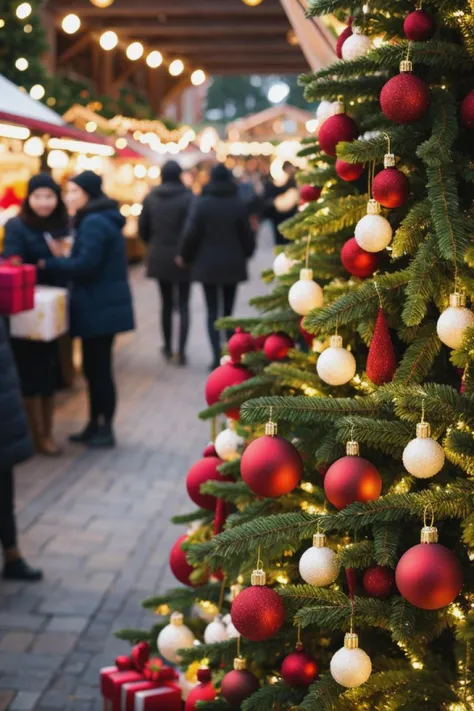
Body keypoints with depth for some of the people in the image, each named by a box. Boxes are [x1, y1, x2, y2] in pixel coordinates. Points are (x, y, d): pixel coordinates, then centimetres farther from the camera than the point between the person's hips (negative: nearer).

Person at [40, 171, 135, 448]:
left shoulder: (93, 223, -18)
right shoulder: (103, 220, 15)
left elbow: (85, 265, -23)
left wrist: (49, 264, -13)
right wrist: (63, 258, 6)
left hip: (100, 307, -10)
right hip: (103, 304, 10)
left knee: (100, 368, -1)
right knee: (94, 367, 16)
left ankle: (106, 429, 8)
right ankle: (96, 425, 24)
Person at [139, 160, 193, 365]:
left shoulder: (151, 197, 0)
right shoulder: (188, 198, -12)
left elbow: (142, 227, 4)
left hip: (159, 257, 4)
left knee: (166, 303, 16)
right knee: (183, 305, 3)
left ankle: (168, 348, 22)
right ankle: (181, 351, -3)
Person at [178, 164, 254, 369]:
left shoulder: (201, 203, -8)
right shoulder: (238, 204, -5)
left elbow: (191, 233, -9)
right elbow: (247, 235, 1)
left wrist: (185, 256, 8)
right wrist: (245, 254, 21)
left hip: (208, 264, -1)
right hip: (232, 264, 1)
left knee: (212, 312, 4)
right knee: (228, 311, 13)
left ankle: (217, 357, -5)